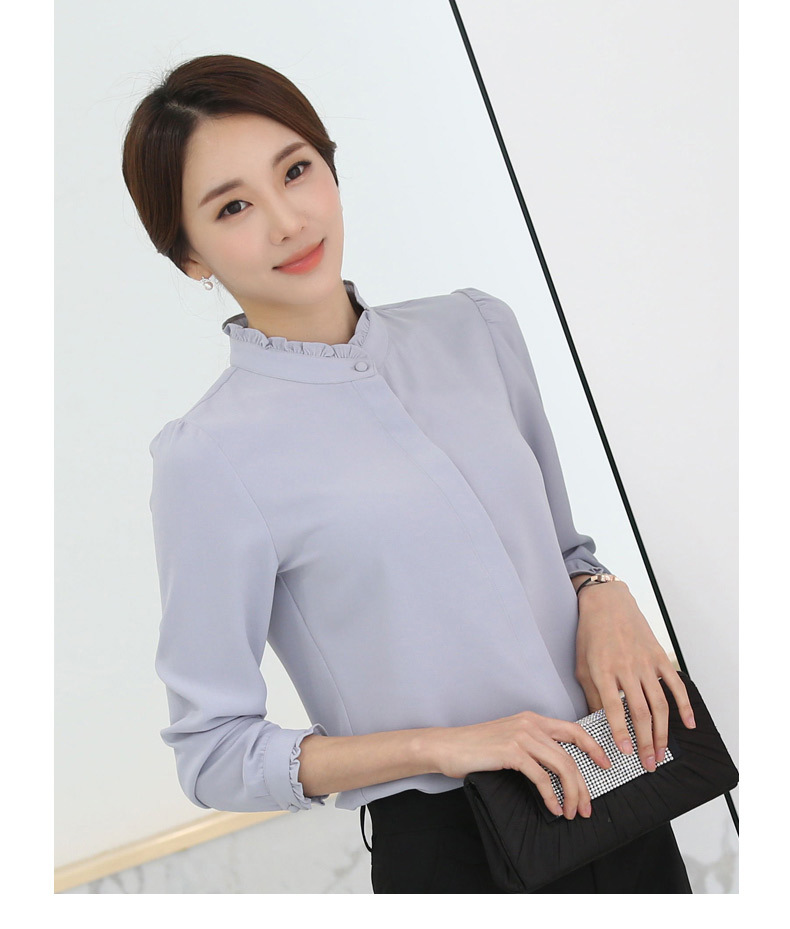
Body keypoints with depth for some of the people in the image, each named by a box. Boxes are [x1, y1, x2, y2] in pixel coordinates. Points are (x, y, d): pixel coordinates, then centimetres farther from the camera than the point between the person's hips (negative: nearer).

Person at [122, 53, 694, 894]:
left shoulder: (476, 329, 1)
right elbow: (212, 754, -11)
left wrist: (603, 597, -8)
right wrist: (440, 746, -20)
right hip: (446, 849, -5)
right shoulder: (210, 458, -15)